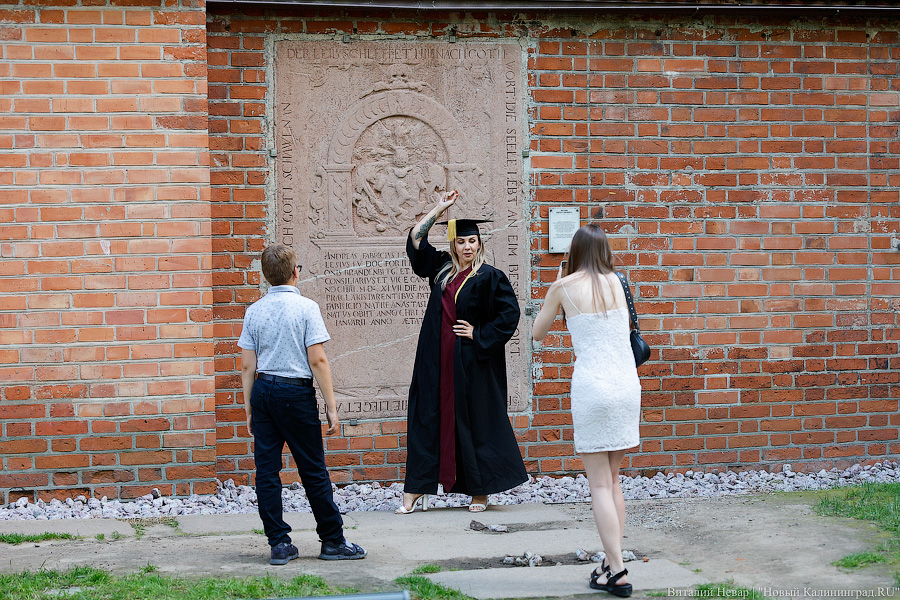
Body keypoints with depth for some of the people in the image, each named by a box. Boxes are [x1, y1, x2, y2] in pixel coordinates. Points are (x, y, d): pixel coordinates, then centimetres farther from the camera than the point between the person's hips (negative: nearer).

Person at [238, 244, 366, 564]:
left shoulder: (254, 311, 5)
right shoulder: (305, 307, -8)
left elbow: (248, 366, 6)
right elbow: (317, 360, -12)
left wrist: (249, 408, 13)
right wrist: (331, 406, -8)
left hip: (262, 390, 4)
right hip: (296, 393, -4)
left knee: (267, 470, 5)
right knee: (313, 469, 3)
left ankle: (279, 543, 7)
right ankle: (333, 541, 11)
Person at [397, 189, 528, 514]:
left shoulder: (489, 277, -6)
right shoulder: (442, 268, 9)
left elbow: (510, 313, -9)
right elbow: (415, 239, 13)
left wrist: (480, 335, -11)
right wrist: (439, 207, 9)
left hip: (472, 362, -5)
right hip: (437, 361, 5)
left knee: (474, 421, 1)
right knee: (428, 417, 4)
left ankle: (480, 490, 11)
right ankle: (416, 489, 7)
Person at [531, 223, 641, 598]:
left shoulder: (564, 287, -1)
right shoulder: (615, 282, 9)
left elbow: (537, 333, 12)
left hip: (592, 385, -4)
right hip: (628, 384, 4)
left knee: (599, 484, -1)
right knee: (613, 480, 15)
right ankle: (612, 562, 16)